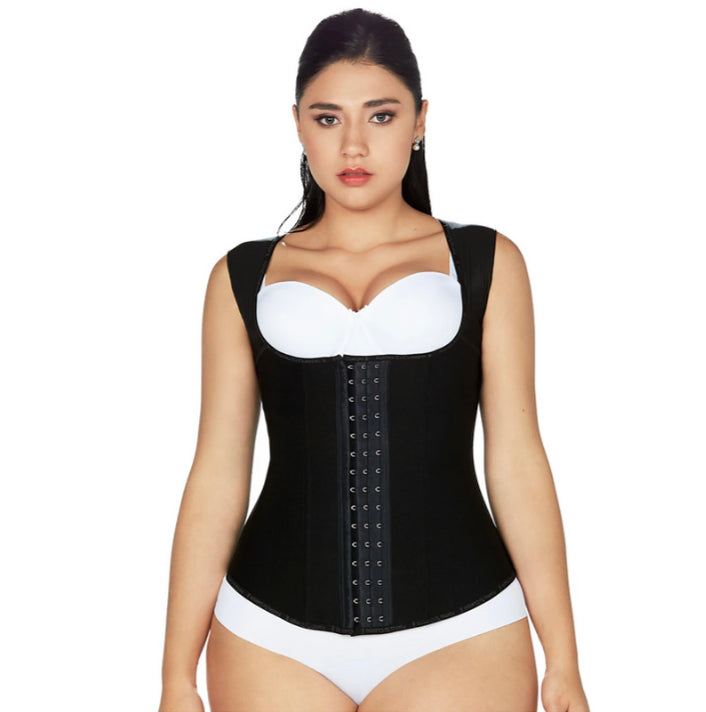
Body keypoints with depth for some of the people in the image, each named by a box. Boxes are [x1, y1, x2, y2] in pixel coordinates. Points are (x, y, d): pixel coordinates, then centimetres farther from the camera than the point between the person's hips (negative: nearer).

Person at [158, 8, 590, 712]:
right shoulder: (244, 277, 7)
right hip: (273, 637, 1)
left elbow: (517, 464, 3)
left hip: (456, 631, -1)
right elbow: (216, 478, 7)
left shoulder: (486, 262, 5)